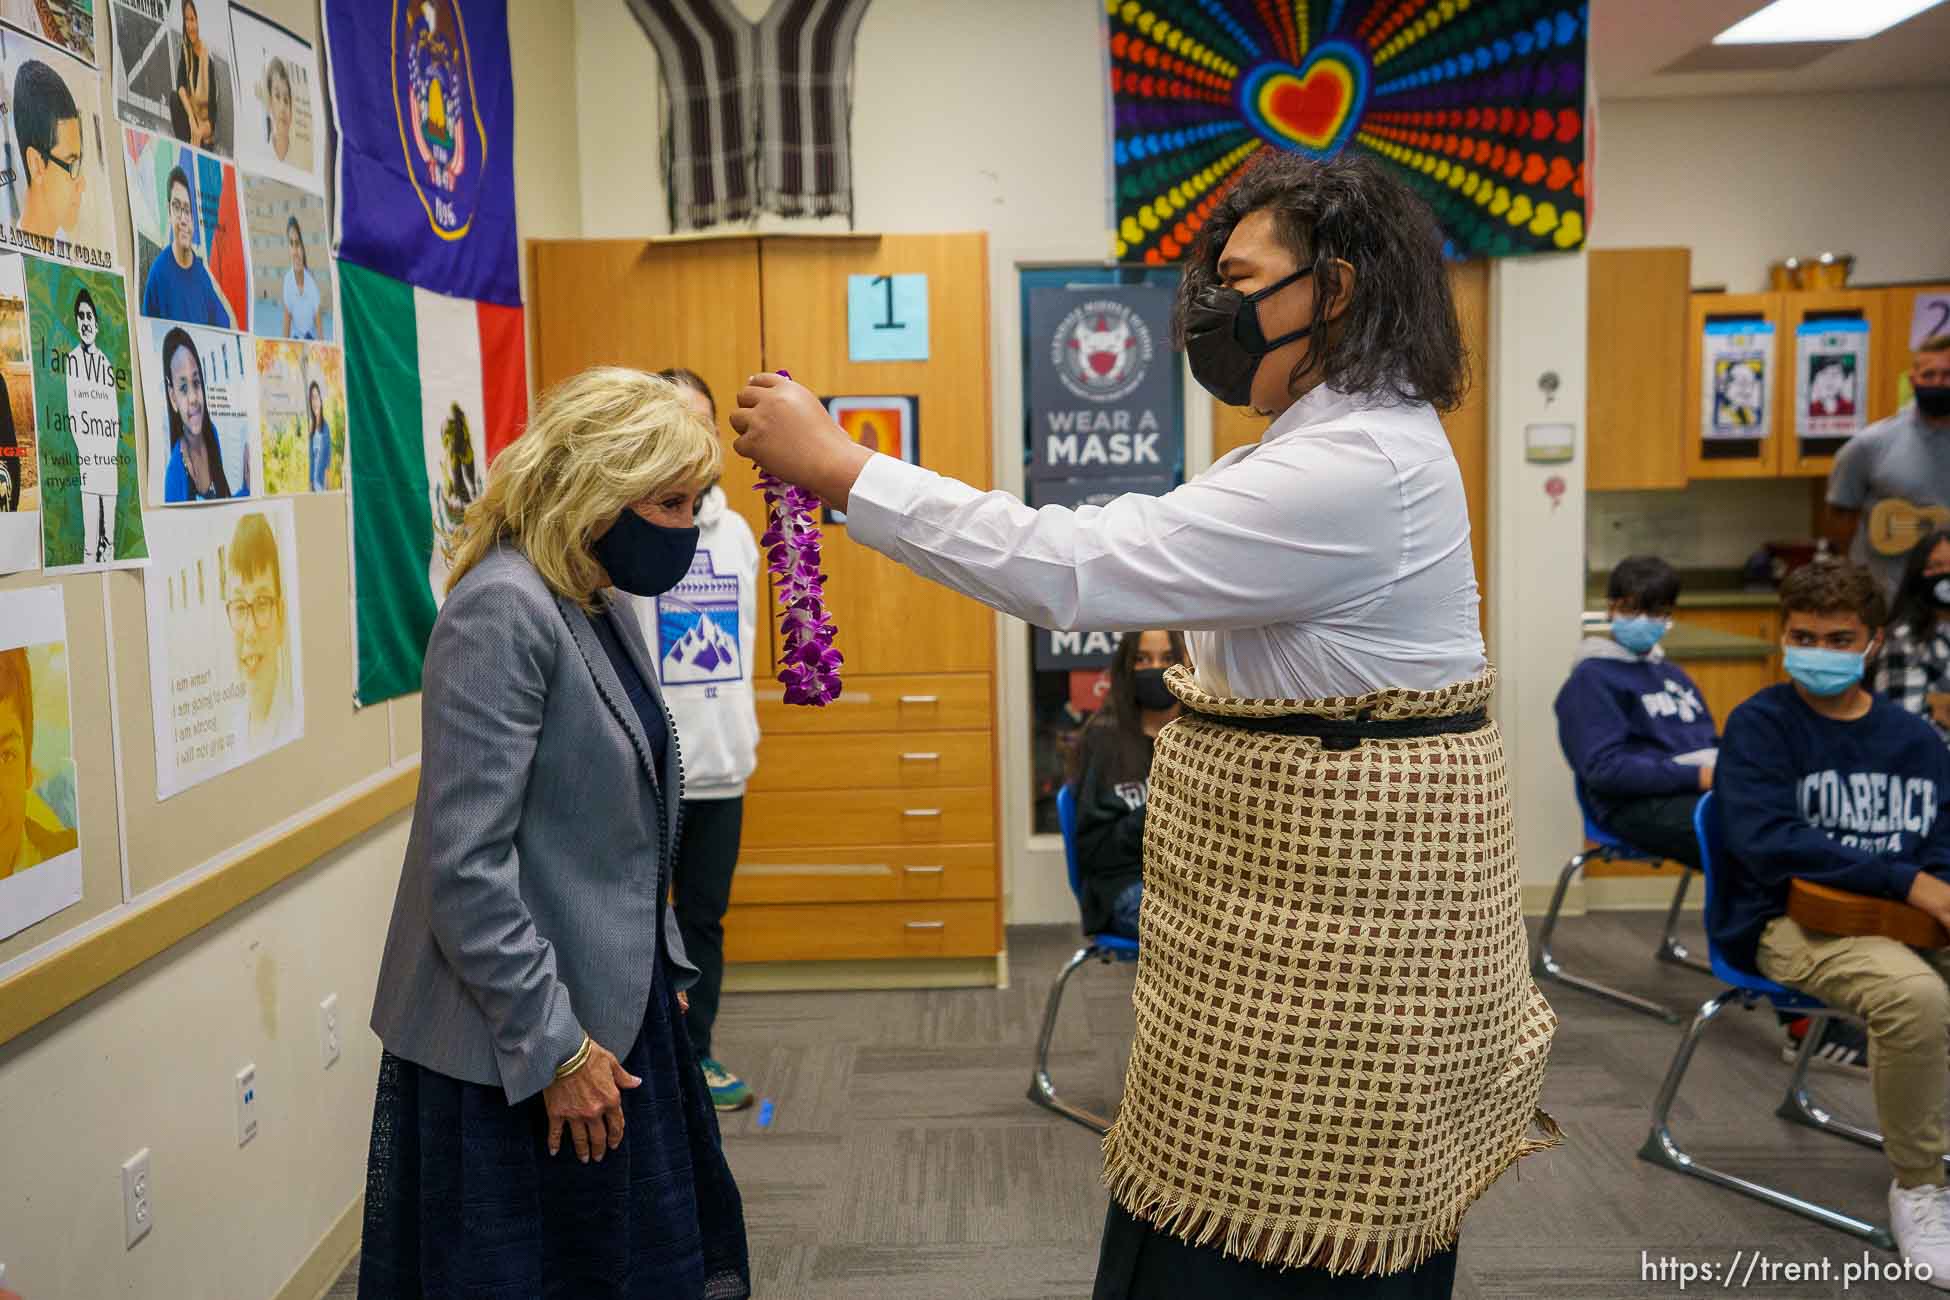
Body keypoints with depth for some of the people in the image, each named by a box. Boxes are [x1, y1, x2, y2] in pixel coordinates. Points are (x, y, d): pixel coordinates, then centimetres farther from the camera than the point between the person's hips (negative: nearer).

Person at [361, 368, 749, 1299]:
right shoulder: (503, 612, -19)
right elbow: (465, 865, -23)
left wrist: (664, 972, 17)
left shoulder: (608, 609, 7)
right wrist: (554, 1047, -19)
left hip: (614, 1010, 8)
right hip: (516, 1050, -8)